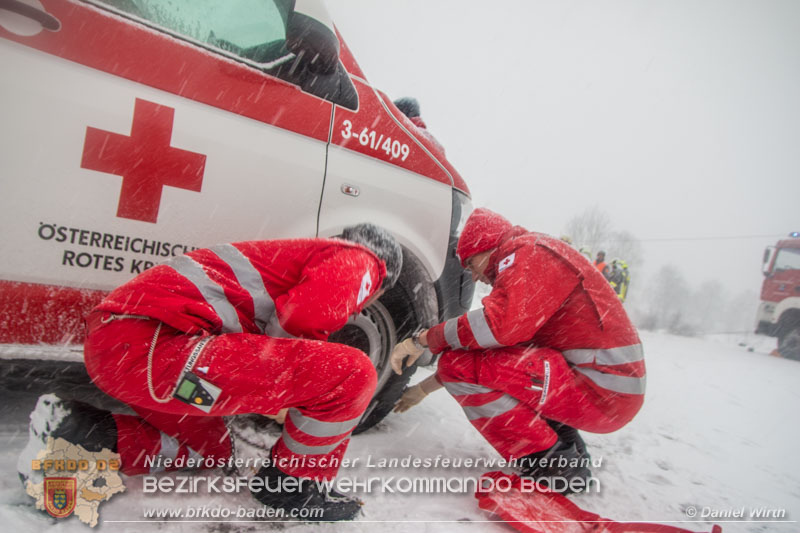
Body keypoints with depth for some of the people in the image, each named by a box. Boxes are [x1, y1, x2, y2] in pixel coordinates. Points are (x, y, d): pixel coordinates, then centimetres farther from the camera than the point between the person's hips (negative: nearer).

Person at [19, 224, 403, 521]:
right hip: (147, 344, -11)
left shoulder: (303, 253, 30)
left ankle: (78, 430, 20)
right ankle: (295, 483, 10)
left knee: (211, 450, 32)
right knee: (350, 373, -13)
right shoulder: (357, 260, 2)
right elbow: (299, 323, -15)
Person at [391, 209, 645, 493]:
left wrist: (421, 339, -13)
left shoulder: (528, 251, -9)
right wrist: (424, 388, 24)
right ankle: (567, 448, 12)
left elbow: (500, 324, -27)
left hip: (602, 392, -10)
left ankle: (549, 464, -8)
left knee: (459, 363, -15)